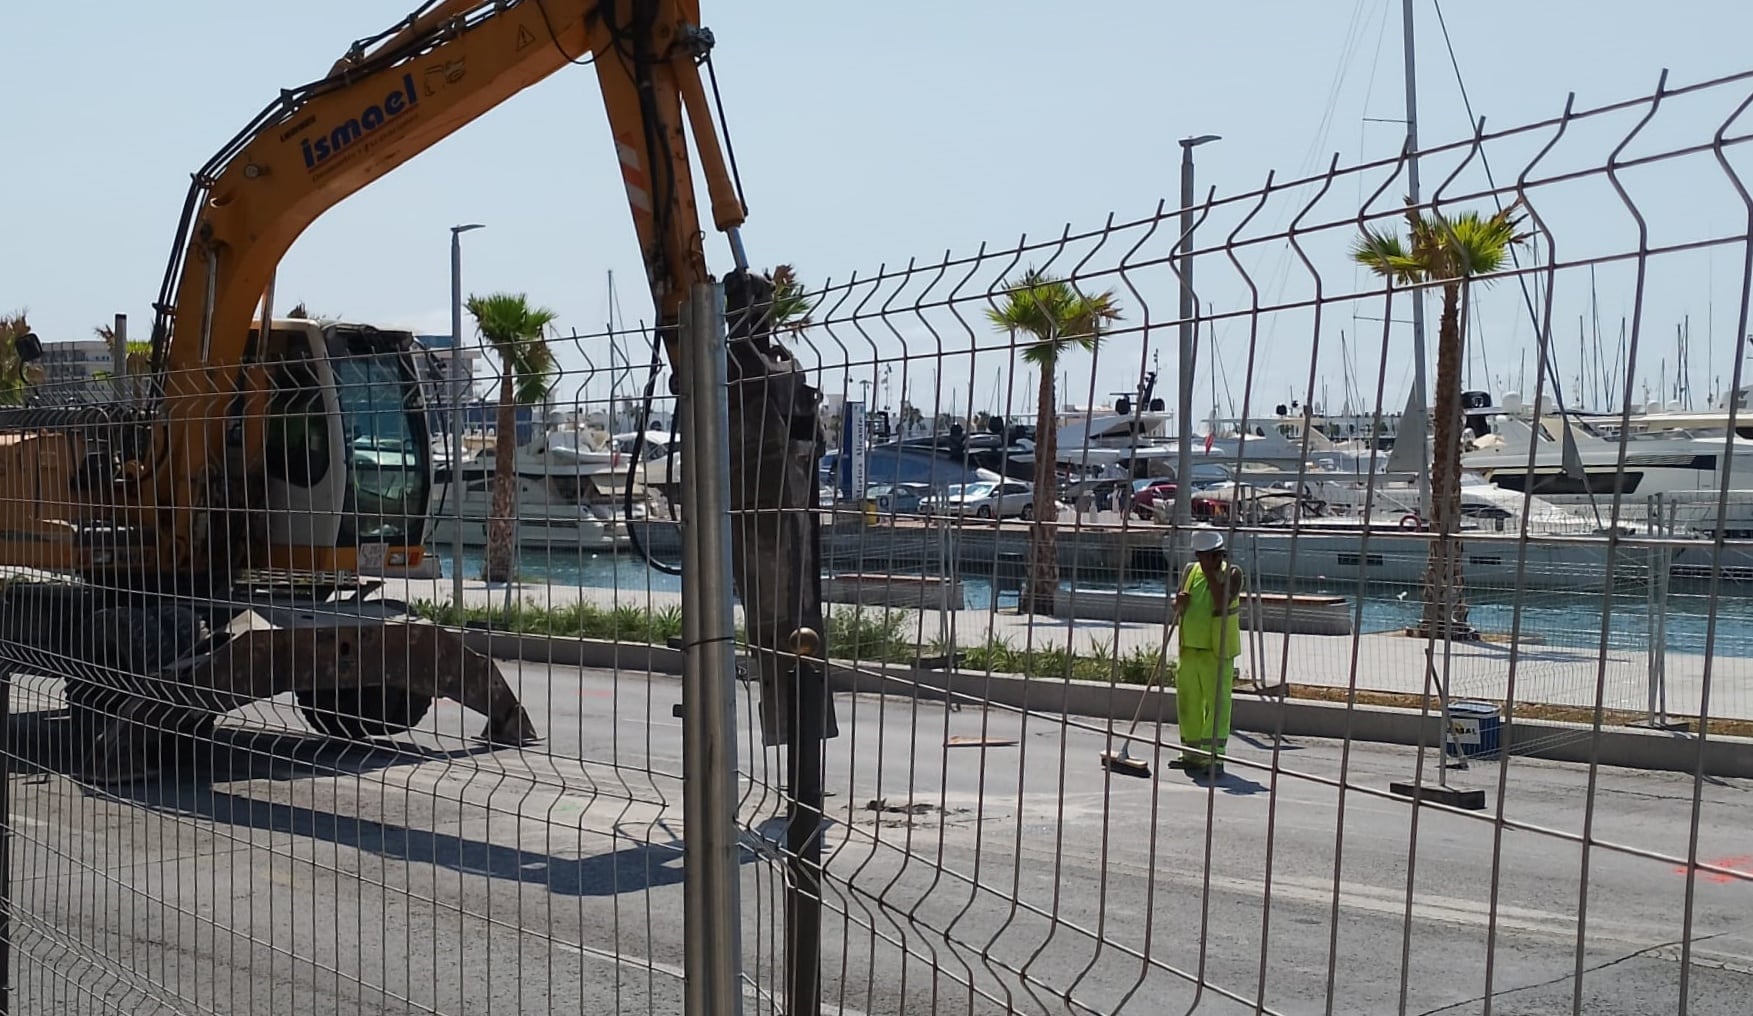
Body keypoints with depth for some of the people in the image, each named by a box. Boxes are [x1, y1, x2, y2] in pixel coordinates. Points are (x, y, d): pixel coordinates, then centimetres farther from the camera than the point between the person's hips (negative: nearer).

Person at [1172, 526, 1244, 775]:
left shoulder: (1231, 573, -4)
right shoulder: (1190, 571, 11)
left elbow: (1222, 603, -20)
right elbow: (1178, 611, 15)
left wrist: (1211, 575, -17)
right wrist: (1180, 602, -7)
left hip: (1217, 651, -6)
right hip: (1189, 649, 6)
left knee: (1216, 702, -6)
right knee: (1188, 702, 11)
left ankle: (1214, 757, -4)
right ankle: (1192, 753, 22)